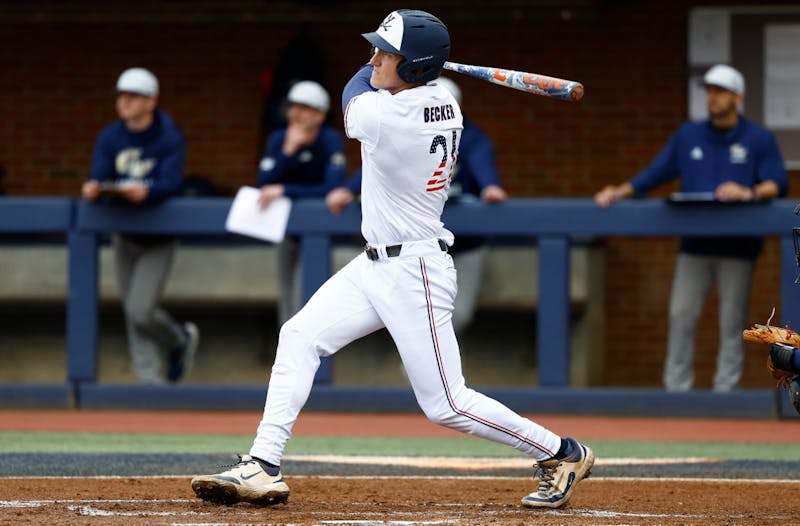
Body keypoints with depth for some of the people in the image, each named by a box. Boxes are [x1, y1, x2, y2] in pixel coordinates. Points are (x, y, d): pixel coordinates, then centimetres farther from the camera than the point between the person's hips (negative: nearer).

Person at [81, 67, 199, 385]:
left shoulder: (170, 139, -13)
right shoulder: (110, 138, 1)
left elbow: (171, 183, -25)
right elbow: (99, 177, -8)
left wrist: (145, 192, -46)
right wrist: (93, 189, -33)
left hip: (158, 237, -5)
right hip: (124, 235, 5)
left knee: (140, 312, -13)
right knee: (132, 313, 6)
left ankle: (181, 339, 16)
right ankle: (148, 376, 17)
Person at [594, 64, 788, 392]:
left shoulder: (759, 140, 3)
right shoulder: (688, 136, 12)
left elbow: (778, 183, -5)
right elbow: (655, 173, 10)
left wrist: (750, 193, -24)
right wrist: (620, 192, -3)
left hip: (737, 246, -3)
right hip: (694, 244, 3)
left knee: (732, 321, -1)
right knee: (681, 316, -2)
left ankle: (725, 389, 2)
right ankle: (676, 388, 2)